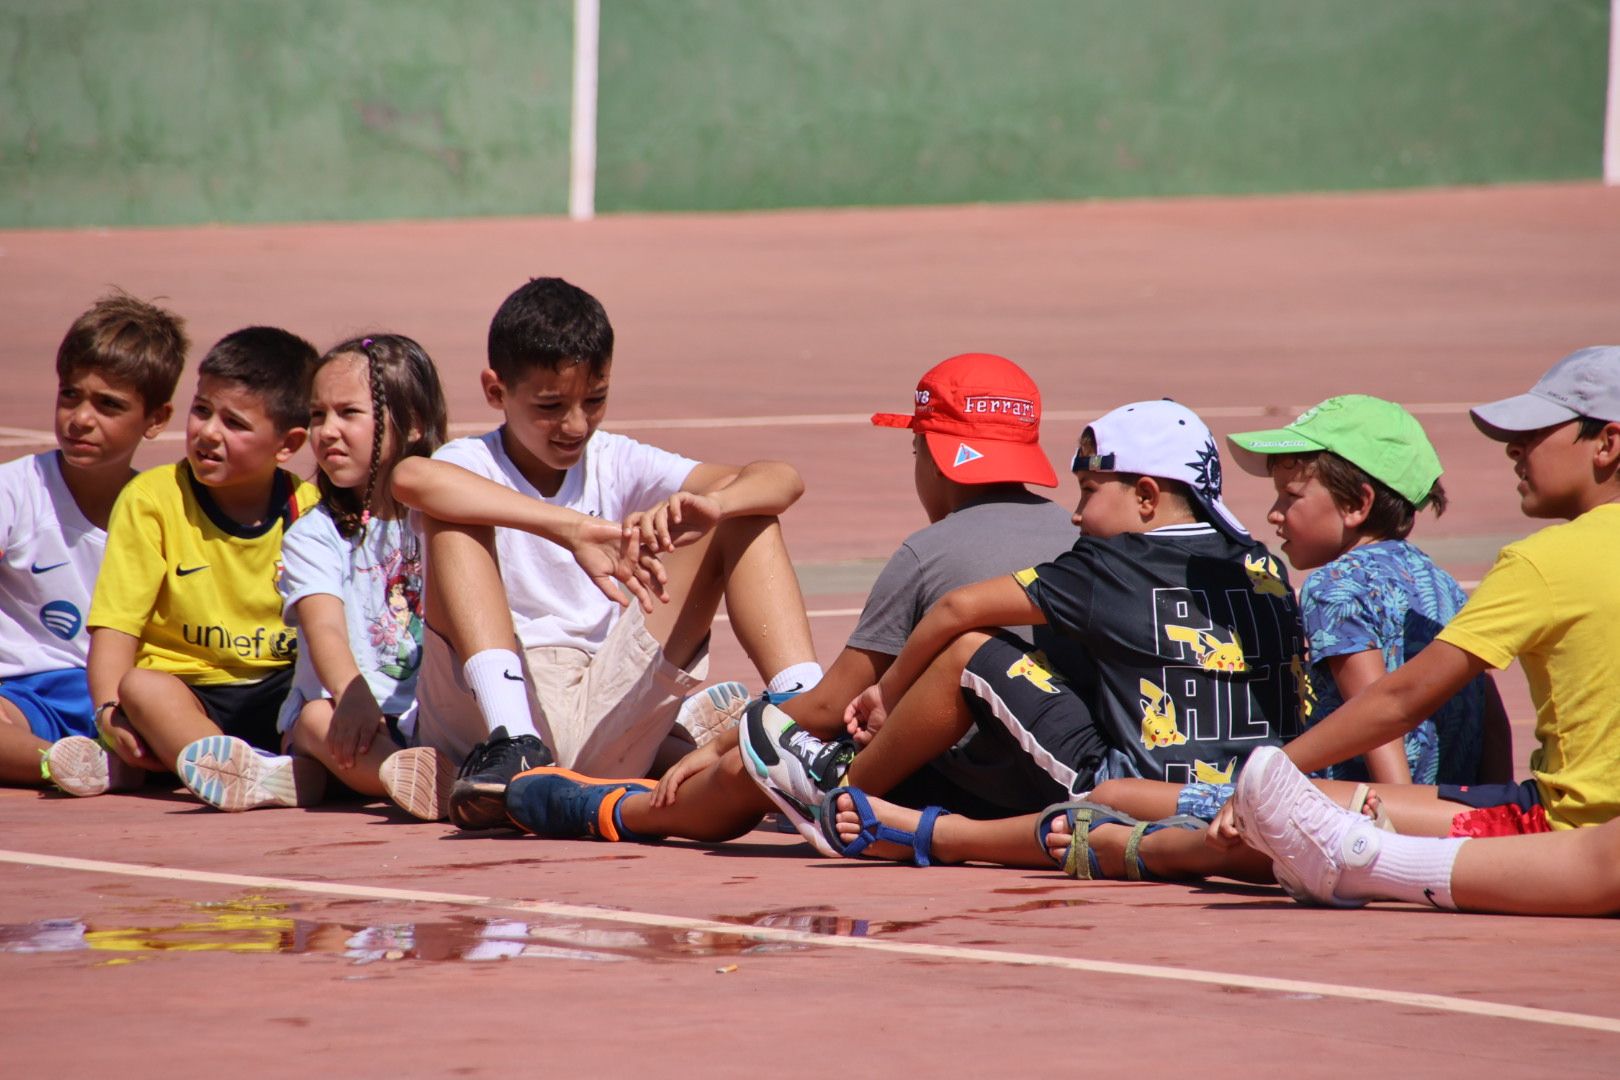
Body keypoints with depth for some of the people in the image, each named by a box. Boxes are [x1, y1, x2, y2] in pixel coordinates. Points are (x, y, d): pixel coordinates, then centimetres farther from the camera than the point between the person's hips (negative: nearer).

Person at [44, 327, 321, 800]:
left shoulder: (310, 511, 5)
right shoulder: (152, 499, 0)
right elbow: (117, 624, -6)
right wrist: (110, 712, -23)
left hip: (282, 694, 2)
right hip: (185, 688, -2)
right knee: (141, 687, -34)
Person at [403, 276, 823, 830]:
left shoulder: (616, 465, 10)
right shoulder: (471, 465, -1)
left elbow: (781, 481, -2)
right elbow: (409, 479, -30)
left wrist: (712, 503, -27)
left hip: (608, 721, 4)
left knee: (744, 516, 2)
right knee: (453, 513, -23)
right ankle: (512, 744, -40)